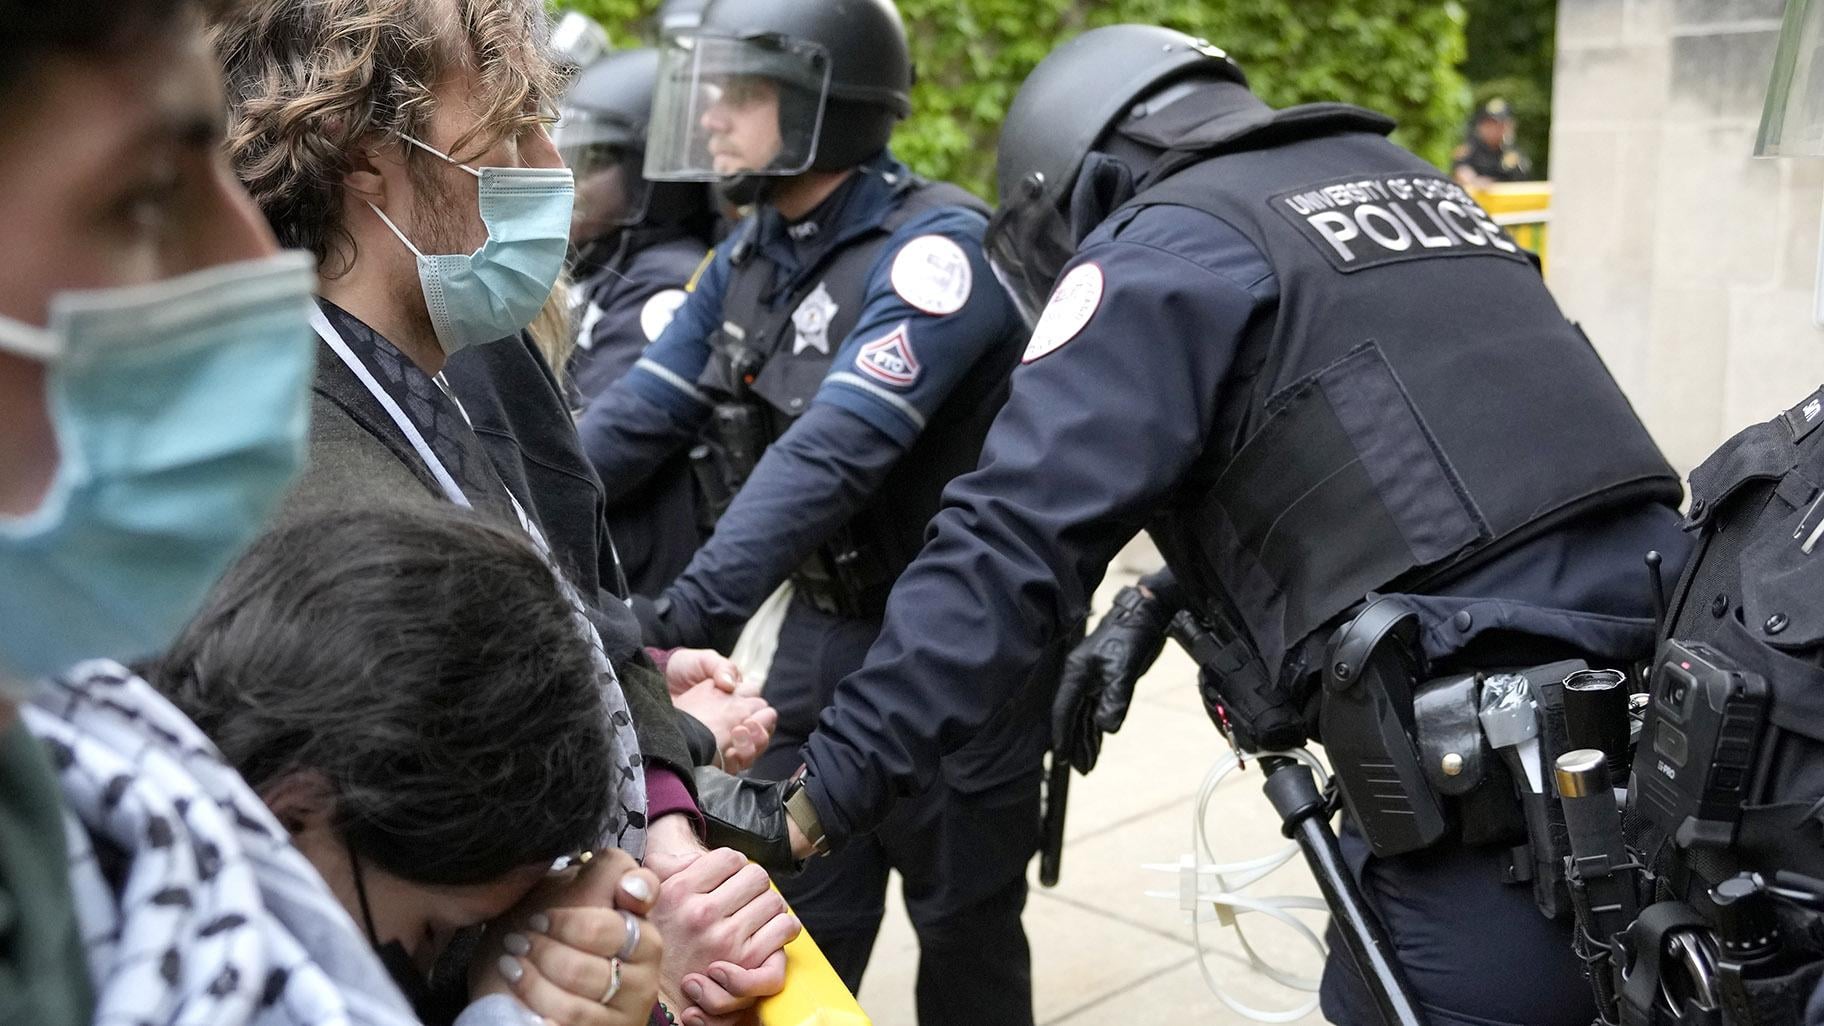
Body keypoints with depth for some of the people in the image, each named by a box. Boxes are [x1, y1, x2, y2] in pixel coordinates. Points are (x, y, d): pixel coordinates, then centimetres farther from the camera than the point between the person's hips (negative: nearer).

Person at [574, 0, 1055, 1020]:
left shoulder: (936, 248, -22)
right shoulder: (751, 255, 4)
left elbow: (833, 456, -33)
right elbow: (636, 416, 0)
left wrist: (690, 615, -41)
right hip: (827, 624, 7)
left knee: (964, 925, 11)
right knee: (793, 925, 16)